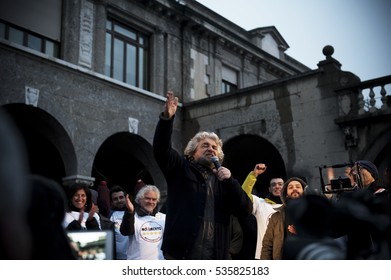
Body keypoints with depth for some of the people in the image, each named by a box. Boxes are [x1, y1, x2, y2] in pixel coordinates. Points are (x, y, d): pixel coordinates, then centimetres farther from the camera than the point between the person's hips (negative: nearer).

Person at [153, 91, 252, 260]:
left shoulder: (224, 180, 18)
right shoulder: (181, 169, 11)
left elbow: (246, 210, 8)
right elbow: (161, 149, -7)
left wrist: (229, 181, -5)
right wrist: (167, 118, -22)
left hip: (215, 258, 3)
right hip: (181, 255, -3)